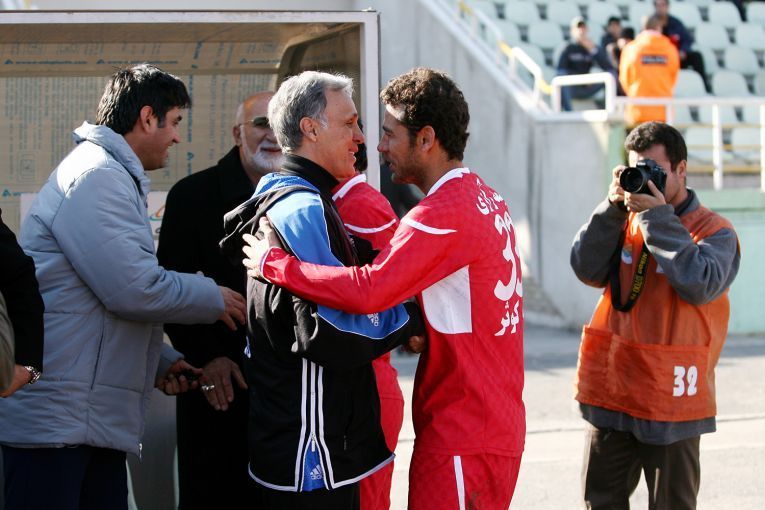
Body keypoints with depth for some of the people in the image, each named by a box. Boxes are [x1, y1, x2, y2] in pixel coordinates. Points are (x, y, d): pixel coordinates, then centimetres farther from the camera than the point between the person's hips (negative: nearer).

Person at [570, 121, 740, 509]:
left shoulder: (713, 230, -6)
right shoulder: (625, 221, 9)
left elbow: (699, 284, -22)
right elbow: (588, 270, -2)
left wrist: (658, 216, -19)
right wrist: (613, 207, -10)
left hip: (671, 400, -5)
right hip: (611, 392, 5)